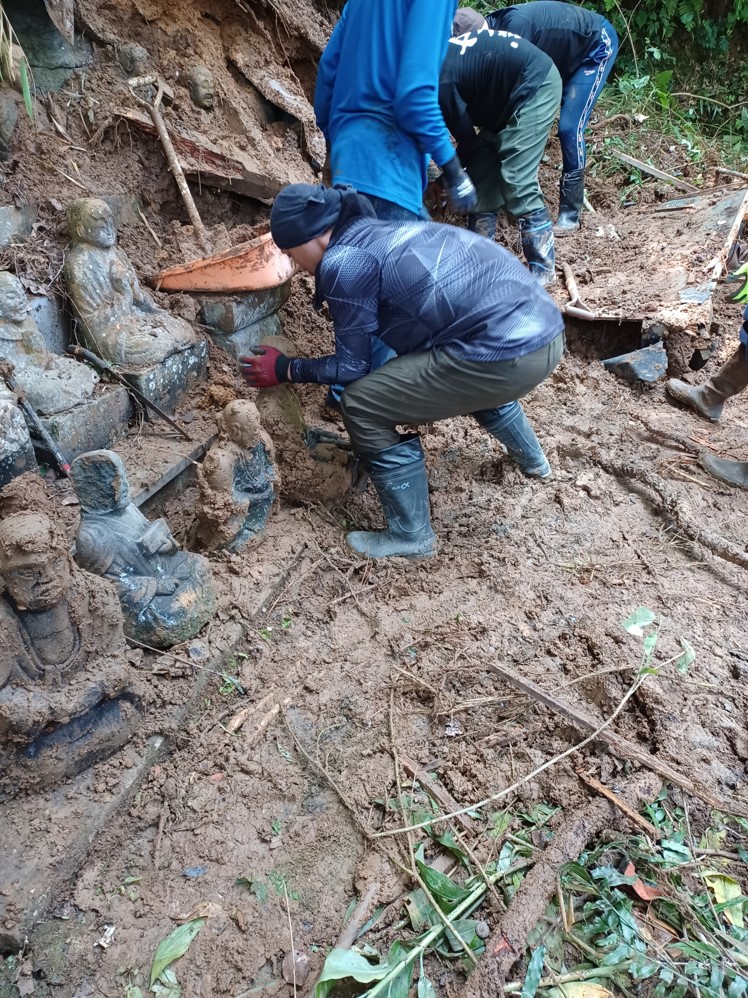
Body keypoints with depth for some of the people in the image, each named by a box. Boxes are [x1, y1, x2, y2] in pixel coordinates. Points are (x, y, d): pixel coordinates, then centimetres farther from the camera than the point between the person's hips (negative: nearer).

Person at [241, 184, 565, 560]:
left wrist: (285, 370, 15)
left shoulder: (342, 264, -6)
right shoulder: (377, 232, 20)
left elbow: (352, 366, 1)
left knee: (362, 405, 0)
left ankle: (410, 536, 12)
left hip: (507, 352, -10)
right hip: (546, 330, 10)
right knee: (466, 374, 41)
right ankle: (531, 458, 61)